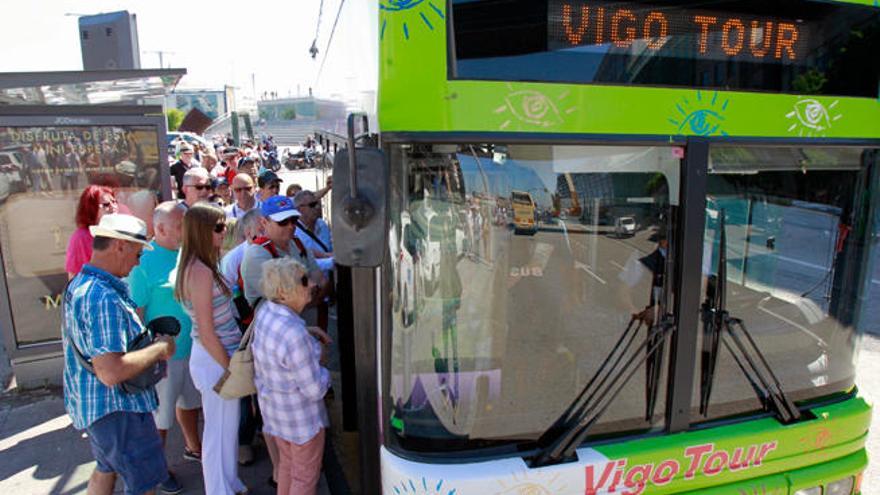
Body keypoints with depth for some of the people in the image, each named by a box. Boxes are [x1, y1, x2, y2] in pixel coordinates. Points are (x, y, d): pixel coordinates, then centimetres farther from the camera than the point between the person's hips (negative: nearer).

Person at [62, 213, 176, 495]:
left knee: (107, 469, 28)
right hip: (116, 408, -11)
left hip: (88, 403, 11)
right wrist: (159, 349, -20)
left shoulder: (78, 284, 6)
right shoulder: (104, 298, -28)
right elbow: (111, 372, -33)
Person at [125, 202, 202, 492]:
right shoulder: (144, 262, -20)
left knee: (189, 401, 25)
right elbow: (135, 314, -17)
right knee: (160, 415, 11)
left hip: (193, 346, 6)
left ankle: (192, 447, 46)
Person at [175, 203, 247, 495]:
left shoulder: (201, 267, 6)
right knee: (220, 430, 8)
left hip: (218, 355, 9)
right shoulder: (201, 272, -23)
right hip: (215, 360, -9)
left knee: (226, 427, 22)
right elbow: (206, 333, -22)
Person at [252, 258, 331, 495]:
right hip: (300, 416, -8)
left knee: (287, 463, 31)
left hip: (273, 406, 8)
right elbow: (315, 390, -26)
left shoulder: (266, 310, -11)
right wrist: (321, 363, -7)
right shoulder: (295, 337, -36)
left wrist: (308, 332, 0)